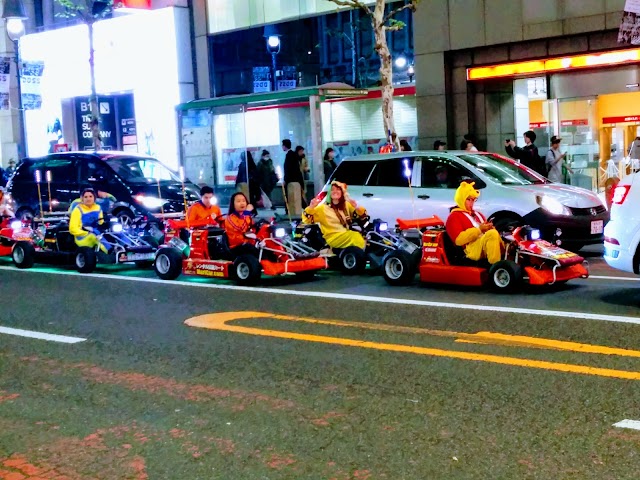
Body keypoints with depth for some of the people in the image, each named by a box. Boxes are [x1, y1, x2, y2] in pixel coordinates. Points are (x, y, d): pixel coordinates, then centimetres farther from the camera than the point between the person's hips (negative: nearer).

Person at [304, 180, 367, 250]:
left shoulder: (347, 205, 17)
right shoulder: (323, 208, 5)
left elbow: (362, 215, 13)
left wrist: (356, 207, -7)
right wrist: (311, 207, -21)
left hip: (347, 235, 4)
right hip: (333, 238, -4)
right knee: (356, 237, -30)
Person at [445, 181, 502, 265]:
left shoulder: (477, 214, 33)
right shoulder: (454, 217, 8)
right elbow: (459, 240, -7)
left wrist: (489, 228, 3)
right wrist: (479, 229, -13)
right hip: (472, 248, -7)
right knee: (492, 234, -33)